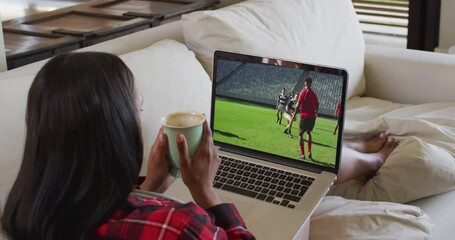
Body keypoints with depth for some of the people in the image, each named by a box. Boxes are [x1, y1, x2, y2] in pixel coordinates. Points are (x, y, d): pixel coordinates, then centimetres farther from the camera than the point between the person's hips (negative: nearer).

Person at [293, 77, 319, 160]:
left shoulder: (303, 93, -10)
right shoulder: (314, 94, 7)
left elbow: (298, 105, -14)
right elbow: (317, 106, 14)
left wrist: (294, 114, -5)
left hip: (304, 116, -5)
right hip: (312, 117, 5)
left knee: (300, 134, 5)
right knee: (308, 133, 24)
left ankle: (302, 154, 0)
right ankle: (309, 152, 13)